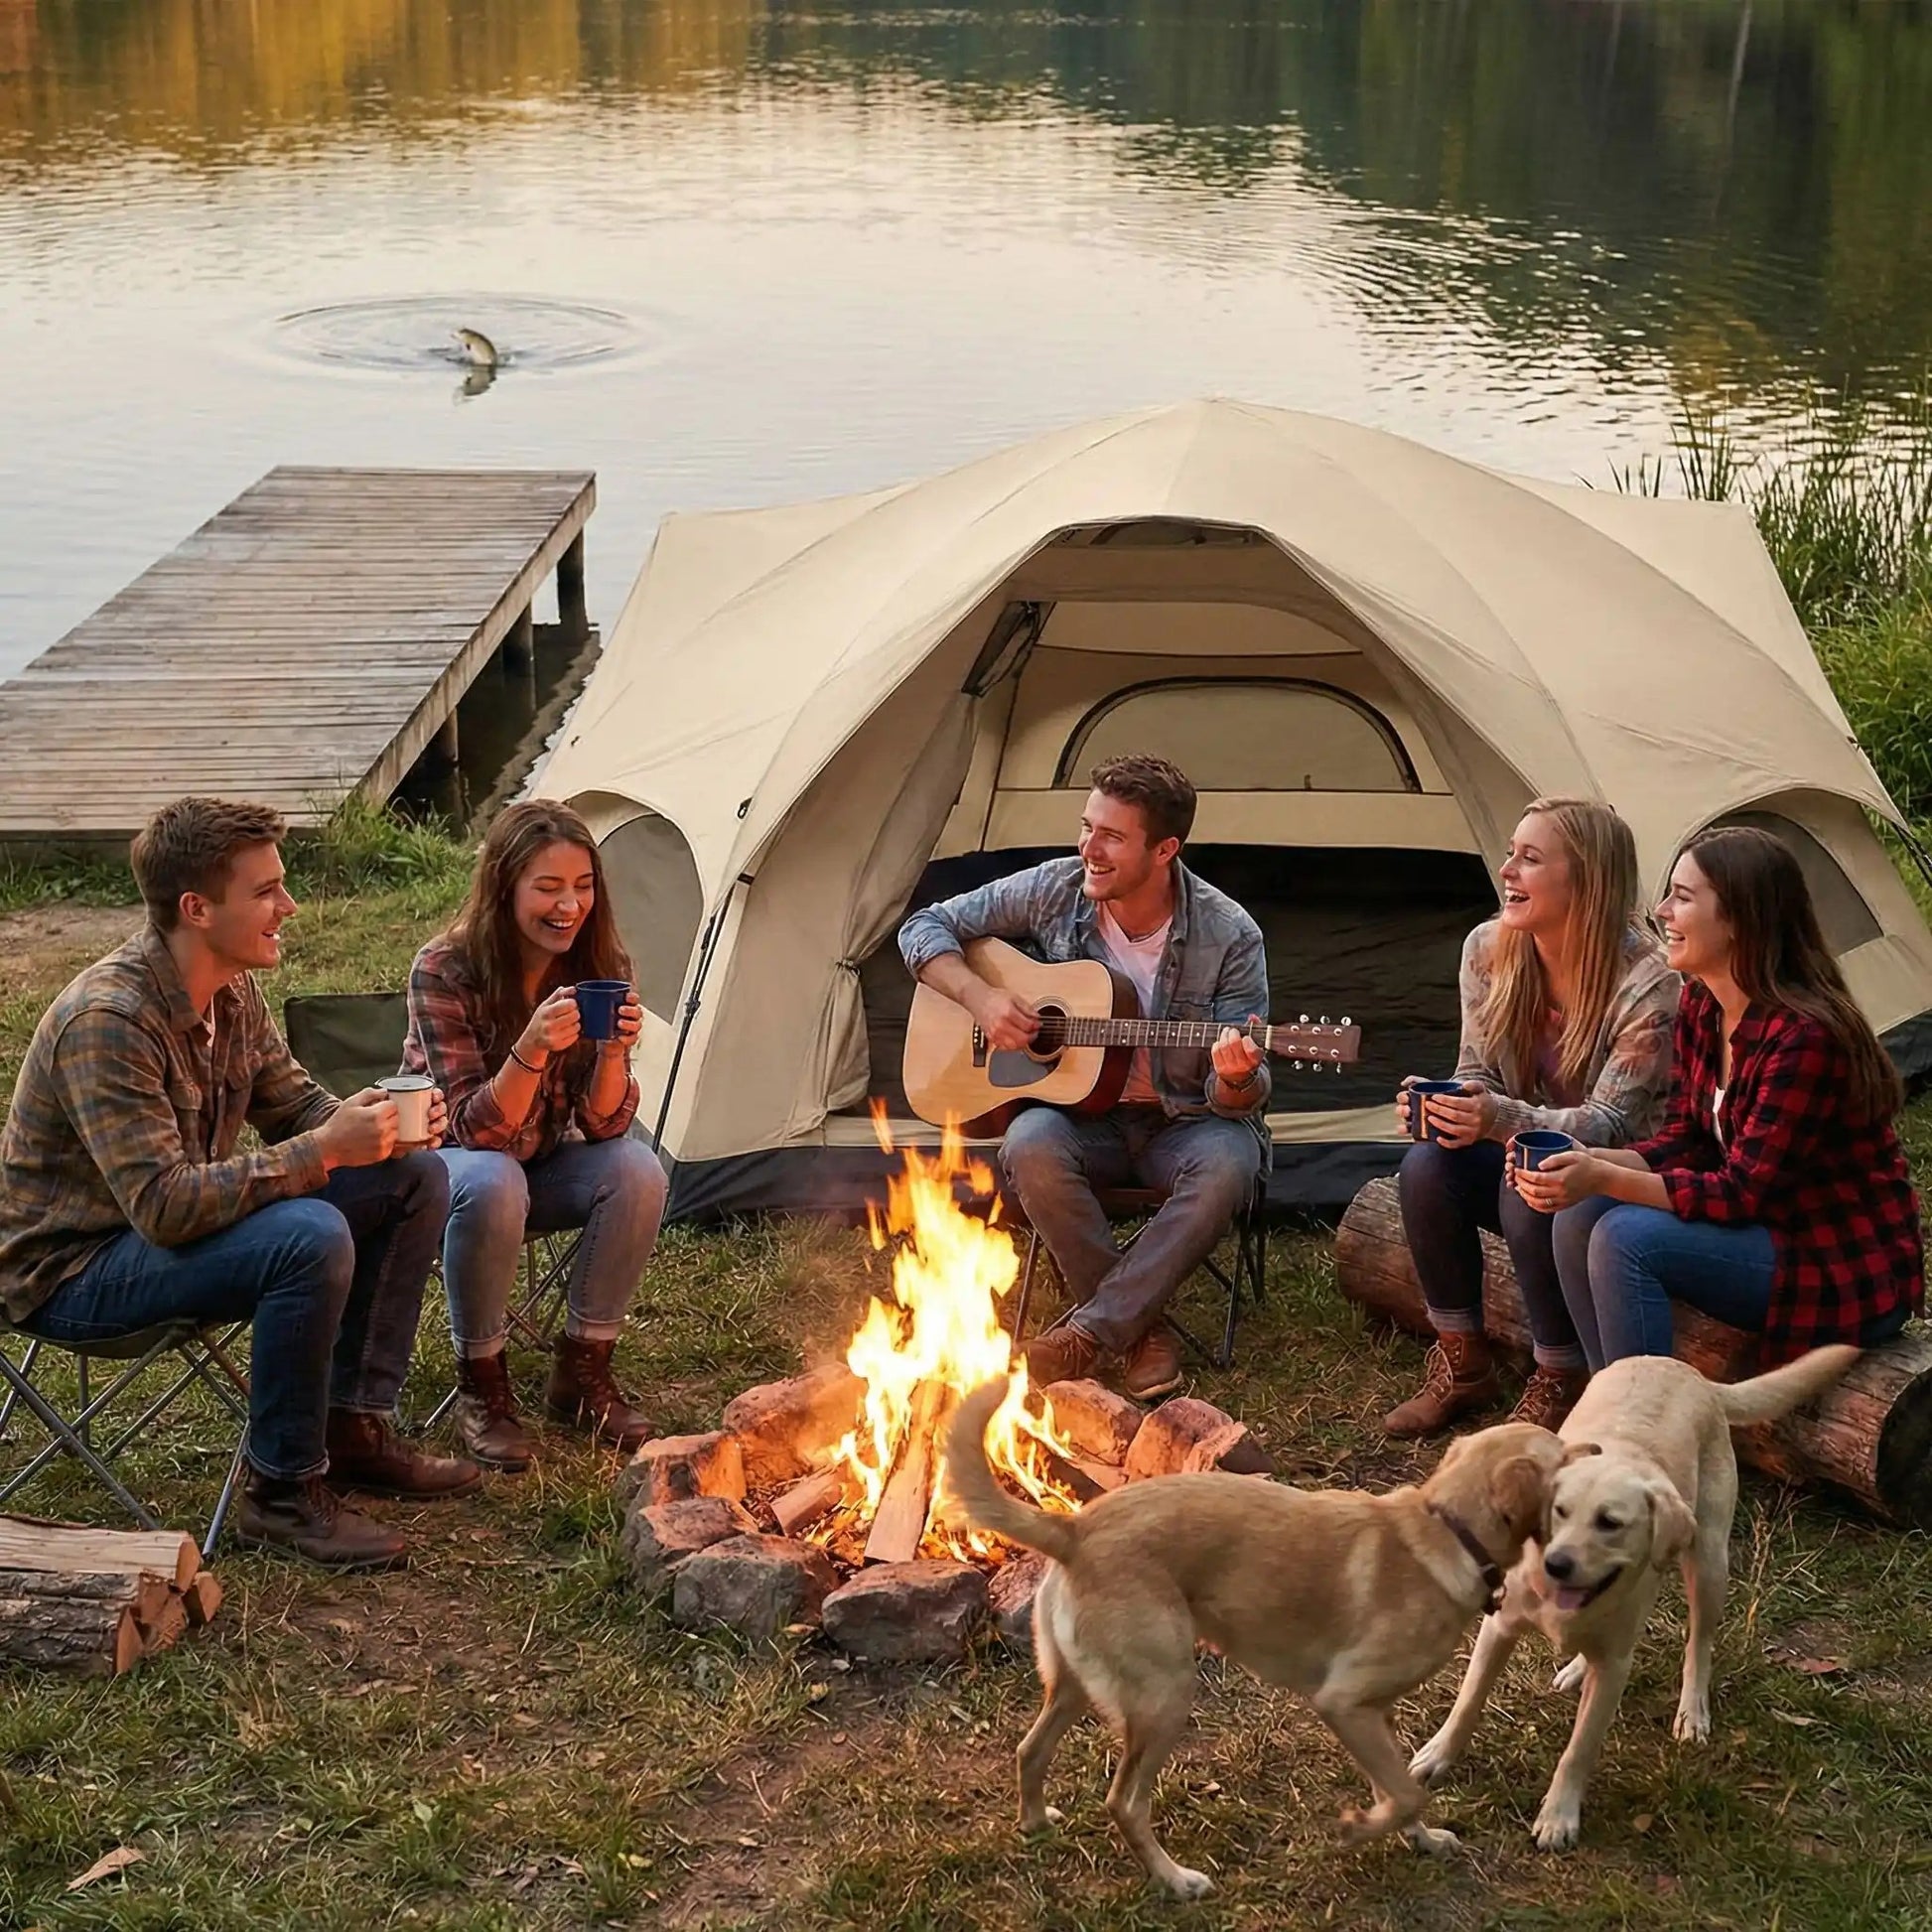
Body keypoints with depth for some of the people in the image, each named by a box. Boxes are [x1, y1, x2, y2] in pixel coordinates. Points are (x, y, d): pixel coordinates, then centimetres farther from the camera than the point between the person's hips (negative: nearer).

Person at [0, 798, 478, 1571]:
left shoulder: (233, 993, -1)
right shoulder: (106, 1022, -29)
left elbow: (292, 1105, 10)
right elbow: (162, 1205, -34)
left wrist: (368, 1118, -13)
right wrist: (323, 1150, -33)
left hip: (183, 1221, 9)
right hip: (74, 1270, -9)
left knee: (415, 1178, 0)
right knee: (311, 1239, -34)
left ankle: (353, 1429, 7)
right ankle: (282, 1492, -16)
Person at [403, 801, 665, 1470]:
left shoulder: (599, 968, -12)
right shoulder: (444, 972, -24)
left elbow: (602, 1125, -13)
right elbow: (474, 1130, -27)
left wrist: (615, 1051, -32)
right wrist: (532, 1049, -43)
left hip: (540, 1165, 4)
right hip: (444, 1163, -4)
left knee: (636, 1172, -25)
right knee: (491, 1184, -37)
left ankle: (582, 1372, -8)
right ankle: (481, 1385, -16)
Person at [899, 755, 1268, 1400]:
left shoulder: (1229, 937, -15)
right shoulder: (1055, 891, -8)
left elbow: (1236, 1101, -12)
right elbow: (925, 928, 3)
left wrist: (1234, 1080, -37)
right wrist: (979, 997, -15)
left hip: (1185, 1123, -2)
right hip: (1084, 1119, 2)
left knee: (1227, 1163, -35)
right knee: (1030, 1144, -32)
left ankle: (1088, 1335, -25)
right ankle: (1138, 1331, -18)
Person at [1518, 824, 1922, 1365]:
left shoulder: (1804, 1036, -25)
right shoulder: (1700, 1005, 2)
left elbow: (1744, 1193, -24)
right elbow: (1682, 1143, 4)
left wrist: (1606, 1178, -32)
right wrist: (1585, 1163, -14)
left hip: (1851, 1278, -8)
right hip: (1773, 1234, 8)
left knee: (1627, 1238, -26)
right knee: (1580, 1216, -10)